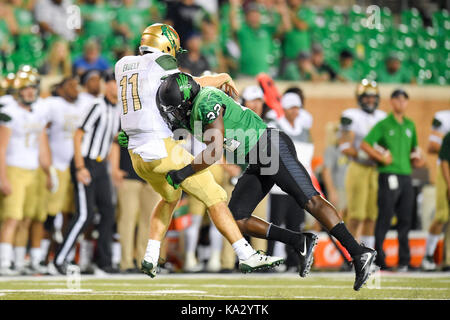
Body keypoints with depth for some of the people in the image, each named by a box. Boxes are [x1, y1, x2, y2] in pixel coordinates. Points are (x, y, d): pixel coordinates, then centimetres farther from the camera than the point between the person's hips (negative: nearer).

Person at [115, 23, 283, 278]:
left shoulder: (123, 65, 15)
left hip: (138, 156, 7)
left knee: (170, 197, 32)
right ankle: (247, 257, -6)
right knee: (214, 197, -1)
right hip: (162, 149, -7)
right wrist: (222, 78, 13)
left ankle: (151, 257, 23)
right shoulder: (160, 62, -4)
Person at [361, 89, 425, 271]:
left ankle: (404, 261, 10)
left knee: (405, 219, 5)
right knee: (385, 218, -7)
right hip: (389, 175, -6)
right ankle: (378, 259, -3)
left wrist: (416, 159, 7)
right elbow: (365, 145, -7)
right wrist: (382, 158, -14)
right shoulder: (383, 125, -2)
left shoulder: (410, 125, 17)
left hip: (406, 176, 6)